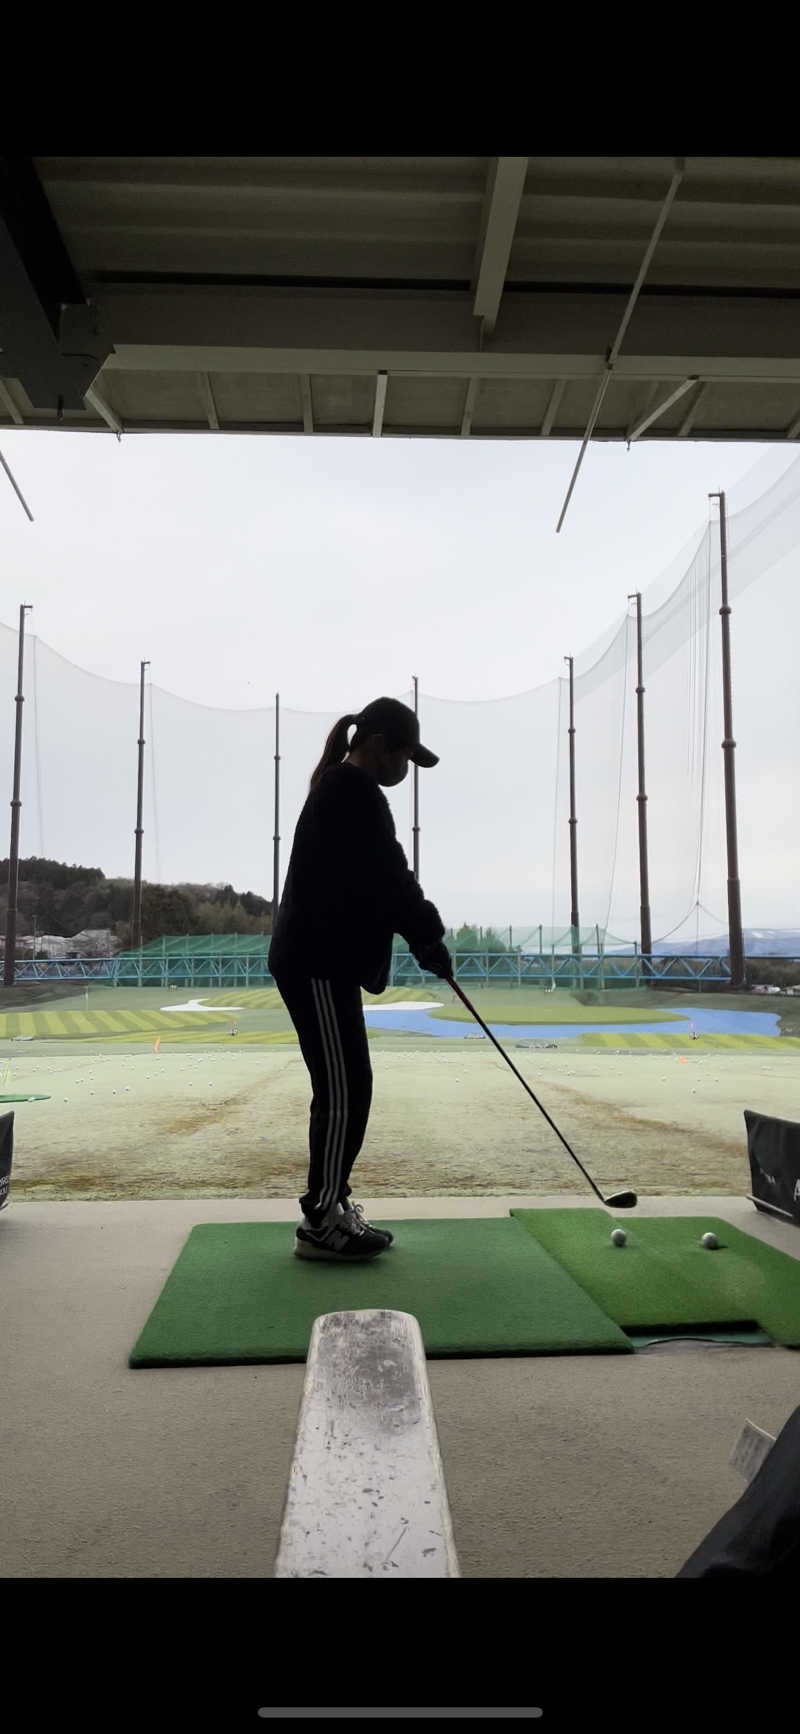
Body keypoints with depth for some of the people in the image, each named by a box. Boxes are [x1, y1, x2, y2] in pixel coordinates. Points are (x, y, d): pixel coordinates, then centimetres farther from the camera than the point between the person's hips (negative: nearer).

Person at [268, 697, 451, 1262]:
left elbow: (380, 882, 17)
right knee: (344, 1091, -6)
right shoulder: (354, 795, -15)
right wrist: (430, 937, -7)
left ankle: (332, 1206, 23)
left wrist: (423, 934, 8)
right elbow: (388, 879, -18)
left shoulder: (344, 792, 18)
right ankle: (321, 1221, 4)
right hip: (320, 965, -11)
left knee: (343, 1090, 14)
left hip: (324, 961, 11)